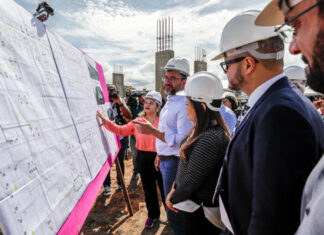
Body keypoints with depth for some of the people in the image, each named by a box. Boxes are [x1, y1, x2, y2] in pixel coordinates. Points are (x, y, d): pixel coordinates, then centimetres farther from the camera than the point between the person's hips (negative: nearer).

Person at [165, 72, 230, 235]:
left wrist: (173, 199, -8)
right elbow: (186, 166, 8)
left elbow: (191, 180, -24)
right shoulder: (204, 130, 2)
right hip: (195, 203, 8)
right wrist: (175, 189, 4)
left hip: (201, 213, -8)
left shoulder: (209, 139, -30)